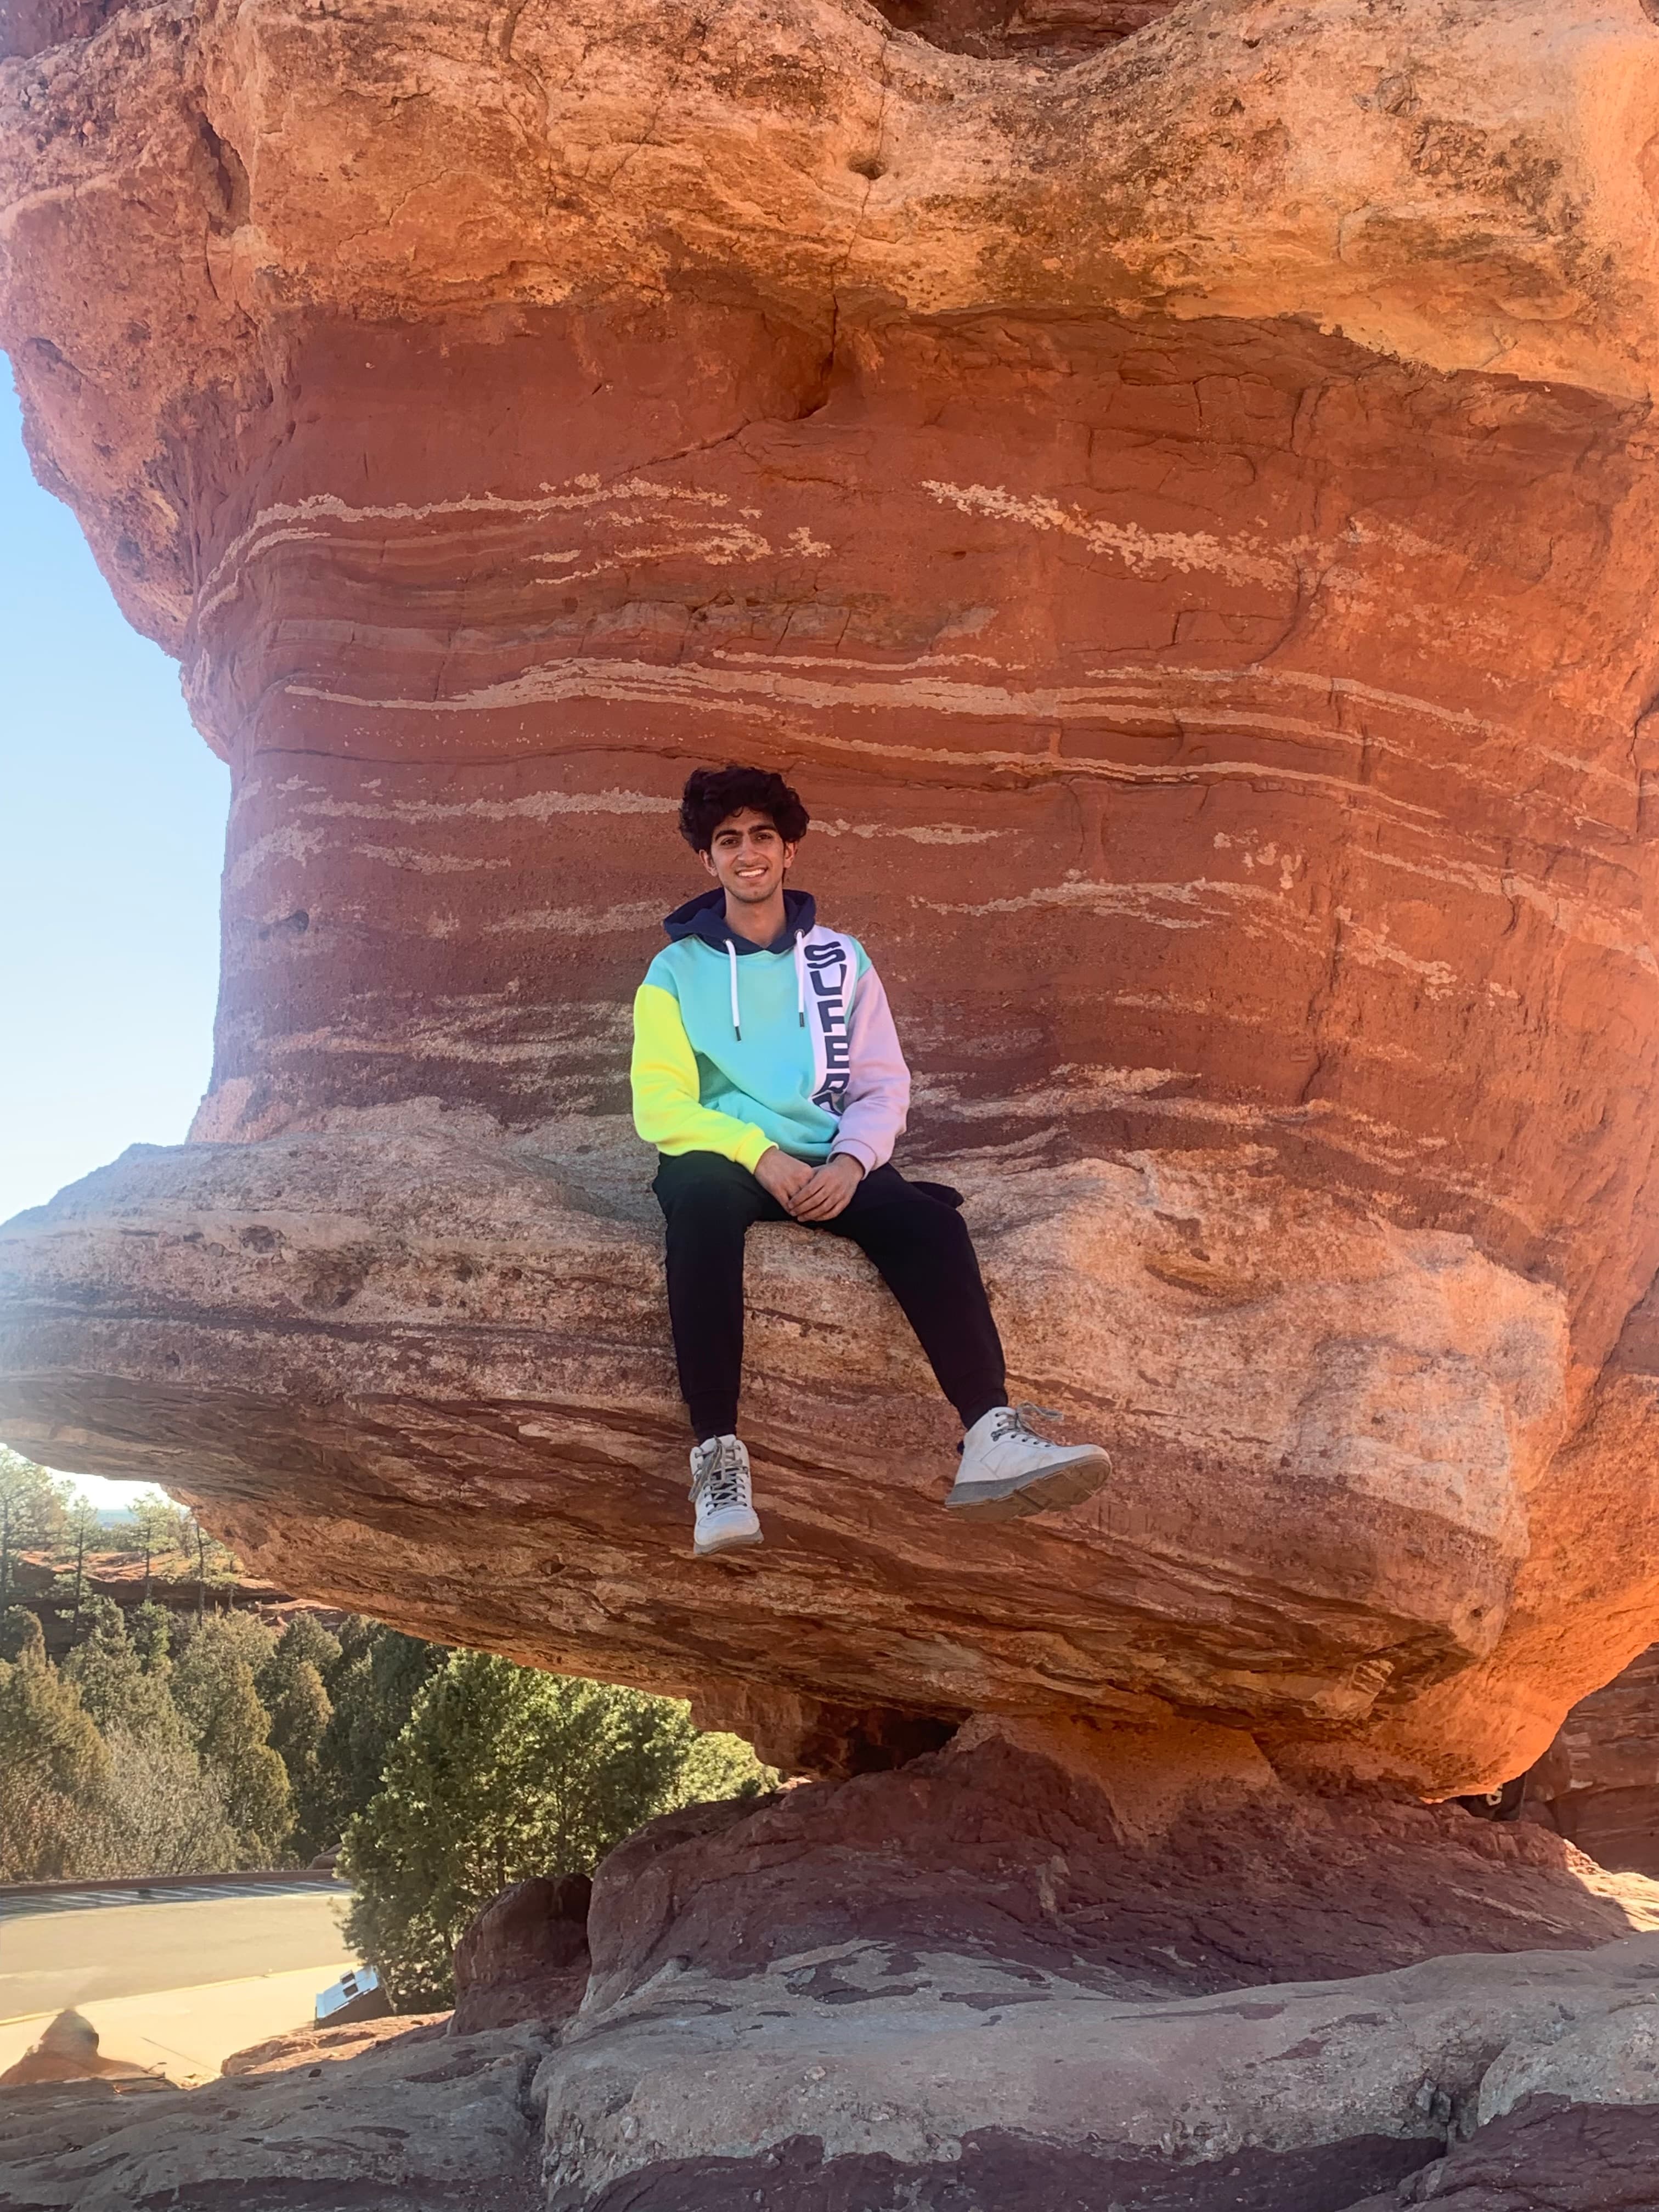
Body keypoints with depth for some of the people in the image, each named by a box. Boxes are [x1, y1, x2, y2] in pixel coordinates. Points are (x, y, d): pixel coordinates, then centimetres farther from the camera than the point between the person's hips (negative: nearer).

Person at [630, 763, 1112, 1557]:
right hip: (721, 1155, -2)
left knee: (926, 1218, -29)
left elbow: (883, 1084, 10)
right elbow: (659, 1104, -1)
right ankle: (717, 1457, -43)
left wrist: (849, 1162, -13)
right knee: (699, 1201, -39)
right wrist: (761, 1157, -18)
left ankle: (992, 1438, -43)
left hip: (829, 1161, 2)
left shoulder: (840, 958, 17)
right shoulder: (677, 970, 10)